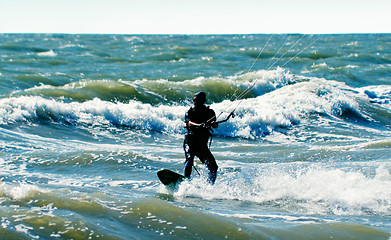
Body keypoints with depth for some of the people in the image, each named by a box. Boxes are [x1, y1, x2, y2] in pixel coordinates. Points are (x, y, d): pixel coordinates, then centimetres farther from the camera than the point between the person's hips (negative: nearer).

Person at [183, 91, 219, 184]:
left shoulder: (210, 112, 8)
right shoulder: (190, 112, 5)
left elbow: (215, 125, -8)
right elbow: (189, 123, -16)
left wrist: (214, 123, -34)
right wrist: (199, 125, -37)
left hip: (202, 144, 2)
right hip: (190, 141, -2)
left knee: (213, 167, -10)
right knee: (189, 158, -28)